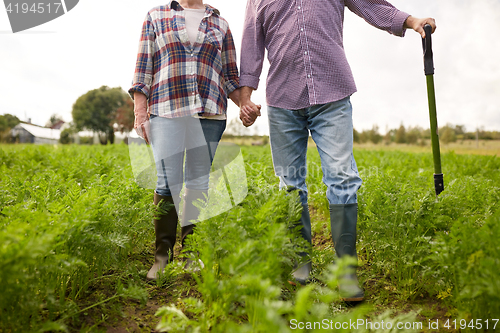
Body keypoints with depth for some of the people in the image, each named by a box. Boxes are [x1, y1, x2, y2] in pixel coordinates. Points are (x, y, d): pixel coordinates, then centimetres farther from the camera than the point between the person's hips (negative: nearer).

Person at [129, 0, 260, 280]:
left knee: (198, 183, 2)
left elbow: (230, 75, 19)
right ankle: (162, 255, 4)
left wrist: (246, 104, 3)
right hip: (166, 112, -1)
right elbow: (143, 69, 10)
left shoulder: (219, 23, 20)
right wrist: (140, 114, 1)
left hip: (209, 112, 2)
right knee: (168, 183, -6)